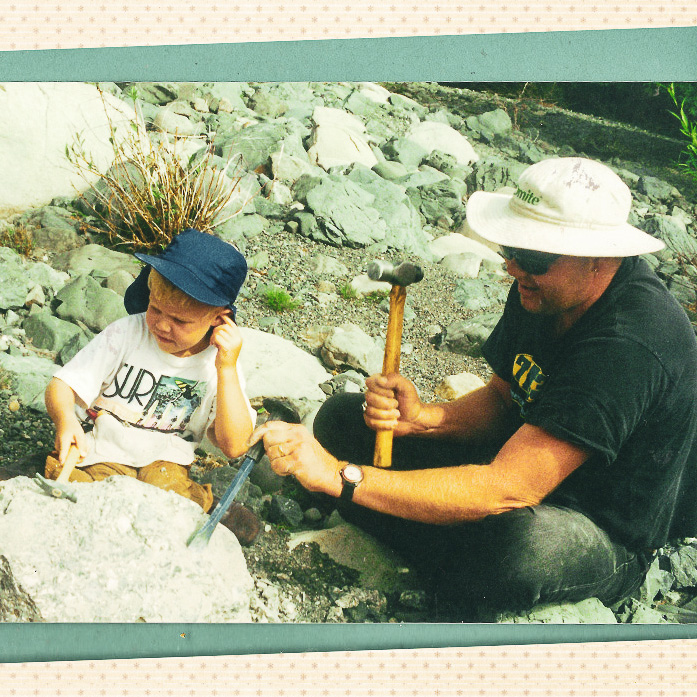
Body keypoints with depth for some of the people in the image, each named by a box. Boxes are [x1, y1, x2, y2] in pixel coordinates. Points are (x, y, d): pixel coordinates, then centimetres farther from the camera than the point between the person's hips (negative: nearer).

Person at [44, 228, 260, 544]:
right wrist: (65, 420, -34)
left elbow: (233, 446, -19)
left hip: (164, 461, -1)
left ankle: (206, 503, -2)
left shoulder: (220, 363, -10)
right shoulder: (126, 334, -12)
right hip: (99, 456, 1)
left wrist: (227, 369, -27)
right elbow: (62, 385, -10)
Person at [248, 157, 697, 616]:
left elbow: (508, 490, -38)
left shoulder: (629, 343, -34)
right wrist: (420, 417, -18)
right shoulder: (541, 289, -7)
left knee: (517, 545, -45)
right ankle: (473, 581, -9)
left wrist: (339, 476, -39)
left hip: (608, 535, -7)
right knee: (343, 419, -1)